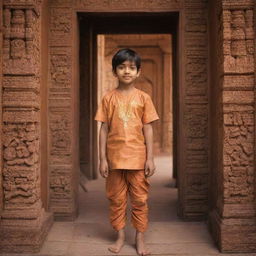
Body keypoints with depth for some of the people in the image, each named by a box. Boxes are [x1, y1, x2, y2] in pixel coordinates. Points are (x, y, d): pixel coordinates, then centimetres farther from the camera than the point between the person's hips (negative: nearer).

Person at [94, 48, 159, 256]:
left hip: (138, 158, 0)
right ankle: (120, 237, 24)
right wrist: (103, 158, -2)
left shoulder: (143, 98, 1)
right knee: (116, 199, 9)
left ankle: (140, 238, 20)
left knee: (140, 199, 7)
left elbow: (148, 129, 1)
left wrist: (150, 158, -3)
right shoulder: (108, 98, 2)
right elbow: (104, 129, 2)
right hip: (115, 158, 1)